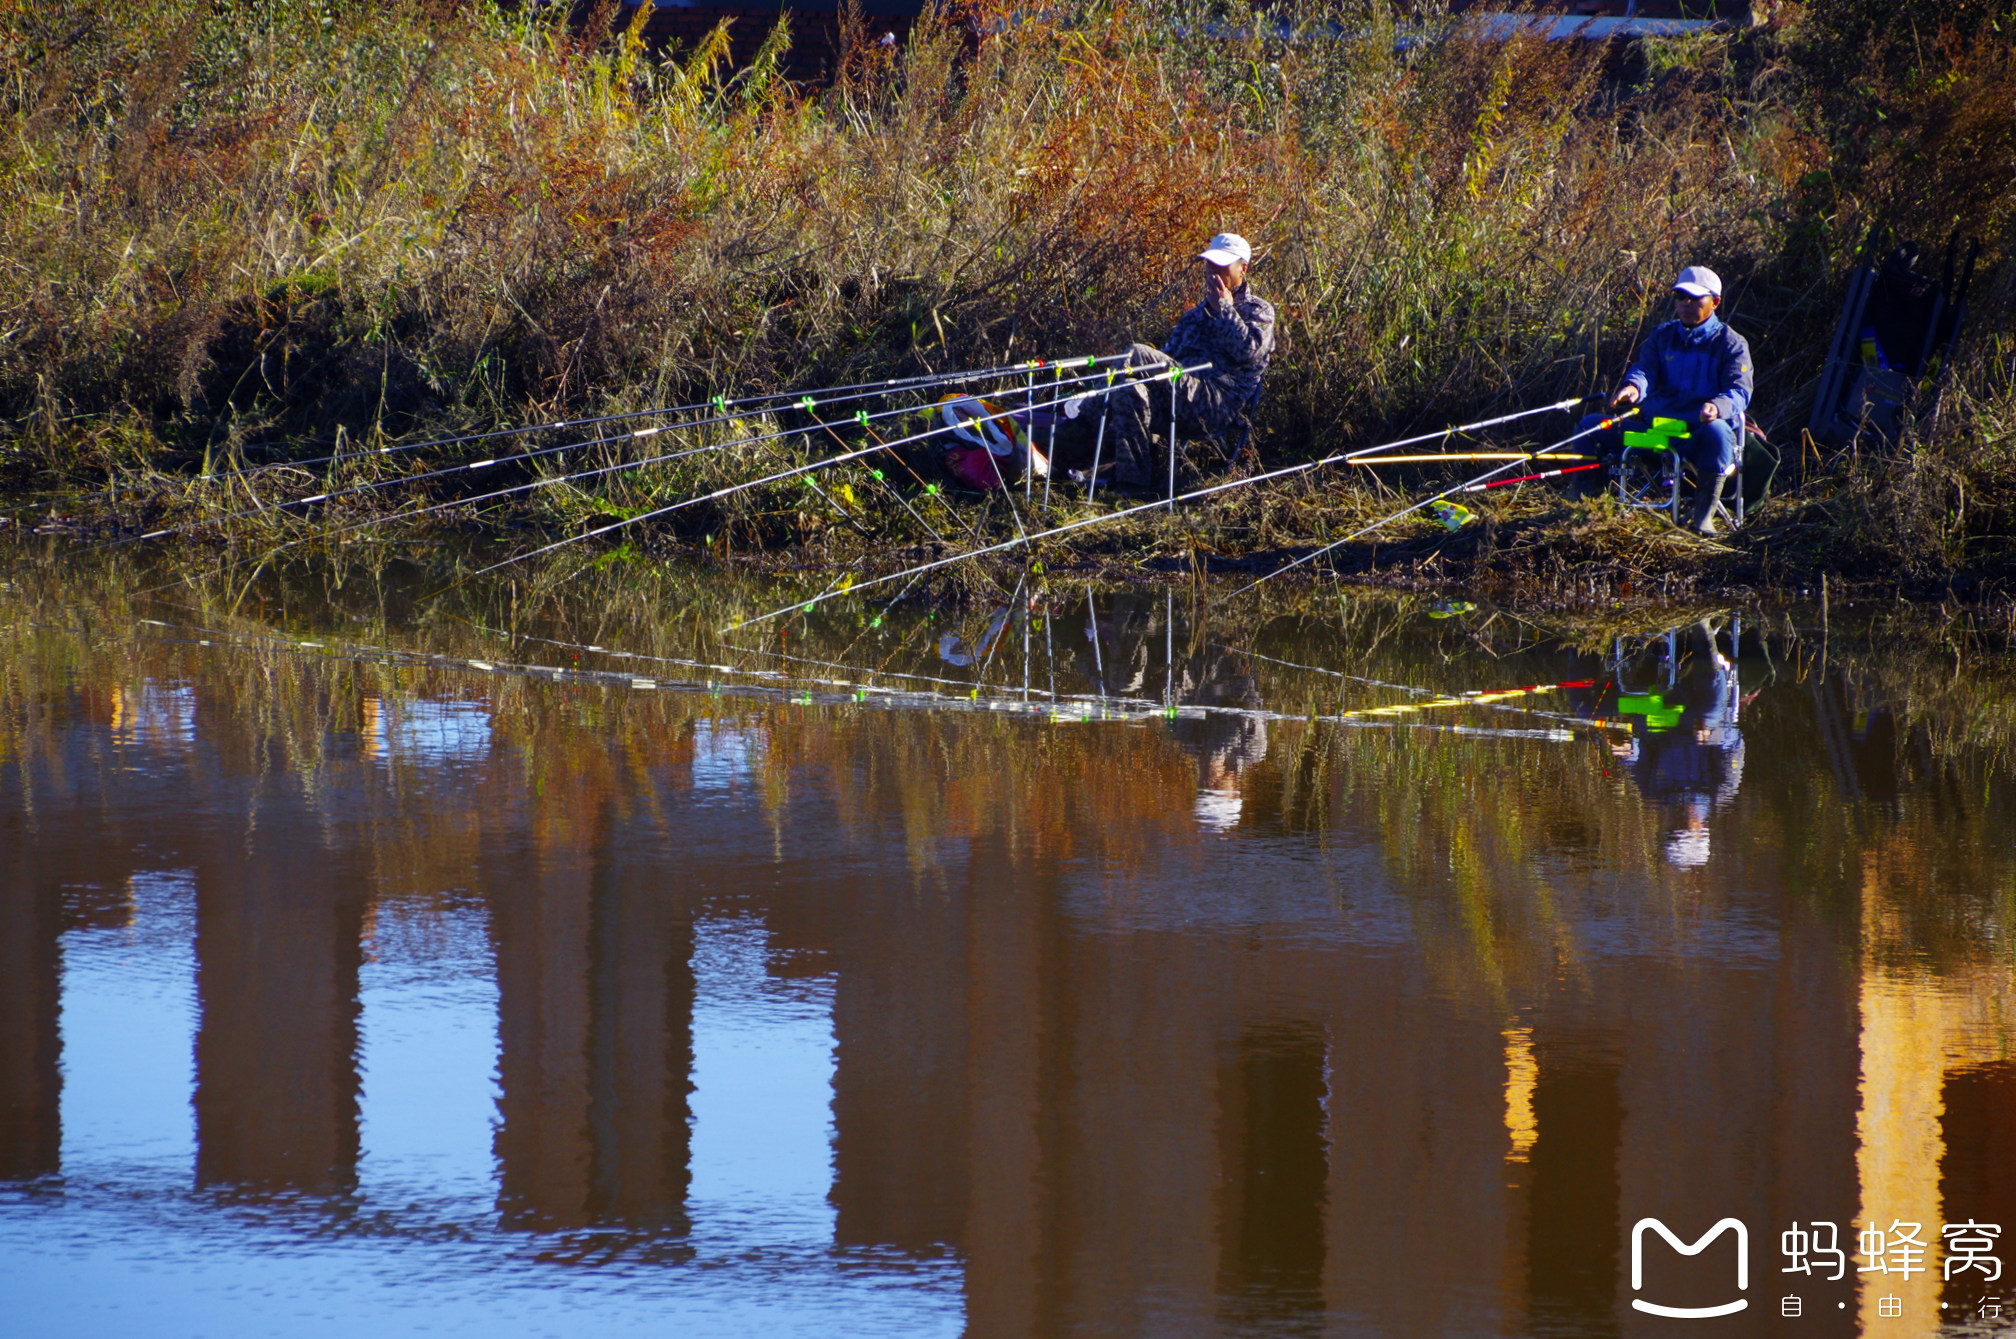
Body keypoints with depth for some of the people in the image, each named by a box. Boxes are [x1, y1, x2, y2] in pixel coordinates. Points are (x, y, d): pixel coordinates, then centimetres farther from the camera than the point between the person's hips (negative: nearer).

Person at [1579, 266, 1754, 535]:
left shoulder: (1731, 343, 2)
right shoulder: (1663, 336, 14)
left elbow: (1739, 392, -12)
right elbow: (1645, 369, -3)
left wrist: (1717, 407, -37)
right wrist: (1633, 387, -30)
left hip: (1698, 434, -4)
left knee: (1716, 431, -42)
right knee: (1591, 426, -8)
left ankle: (1703, 515, -33)